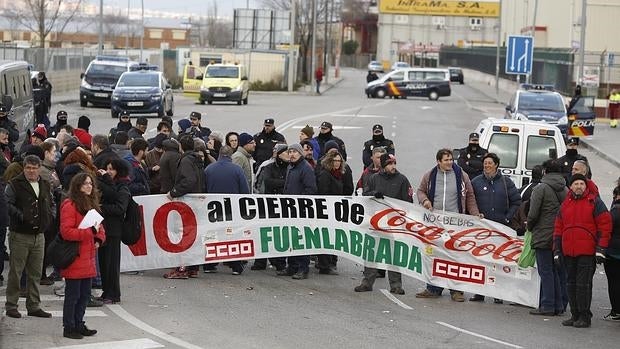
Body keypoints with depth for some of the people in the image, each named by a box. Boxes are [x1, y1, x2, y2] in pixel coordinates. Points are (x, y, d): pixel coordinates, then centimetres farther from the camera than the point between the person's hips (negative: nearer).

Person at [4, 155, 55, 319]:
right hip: (19, 235, -5)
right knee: (15, 272, -1)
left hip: (39, 235, 5)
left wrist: (50, 216, 6)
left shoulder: (45, 186, 13)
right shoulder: (14, 185, -6)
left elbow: (52, 204, 25)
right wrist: (21, 216, -22)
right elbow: (7, 204, -13)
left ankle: (34, 306, 17)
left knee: (36, 273, 9)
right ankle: (11, 306, 7)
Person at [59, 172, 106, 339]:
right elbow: (66, 231, -22)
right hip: (75, 259, -9)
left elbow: (99, 226, 23)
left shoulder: (91, 204, 15)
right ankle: (68, 328, 6)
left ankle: (78, 324, 25)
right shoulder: (69, 205, -13)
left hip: (88, 259, 9)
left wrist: (99, 238, 2)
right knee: (73, 294, -2)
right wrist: (90, 231, -22)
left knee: (85, 294, 15)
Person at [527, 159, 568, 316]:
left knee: (546, 272, -2)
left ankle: (547, 306, -2)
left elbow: (533, 214, -12)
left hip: (544, 237, -6)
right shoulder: (566, 190, 8)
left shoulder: (541, 188, -10)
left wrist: (530, 227, 6)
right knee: (560, 272, 11)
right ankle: (560, 305, 14)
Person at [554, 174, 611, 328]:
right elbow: (558, 228, 19)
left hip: (587, 253, -6)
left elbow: (605, 225, -4)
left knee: (583, 284, -7)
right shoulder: (565, 205, 15)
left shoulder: (594, 202, 0)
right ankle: (575, 315, 17)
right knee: (571, 283, 9)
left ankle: (584, 316, -1)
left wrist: (601, 249, -10)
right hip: (568, 253, 6)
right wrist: (557, 251, 14)